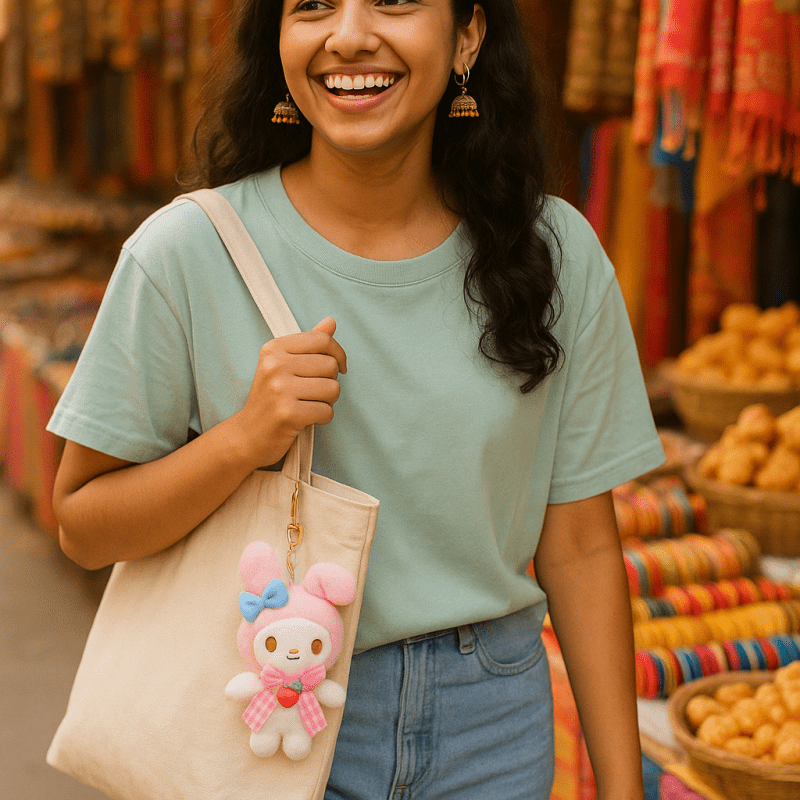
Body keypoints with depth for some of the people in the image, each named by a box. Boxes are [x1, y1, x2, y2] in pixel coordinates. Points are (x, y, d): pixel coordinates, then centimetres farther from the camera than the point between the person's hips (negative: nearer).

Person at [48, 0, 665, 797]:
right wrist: (246, 437, -25)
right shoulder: (188, 252, -14)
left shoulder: (557, 254, -7)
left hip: (494, 729, 3)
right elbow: (83, 527, -8)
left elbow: (579, 545, -2)